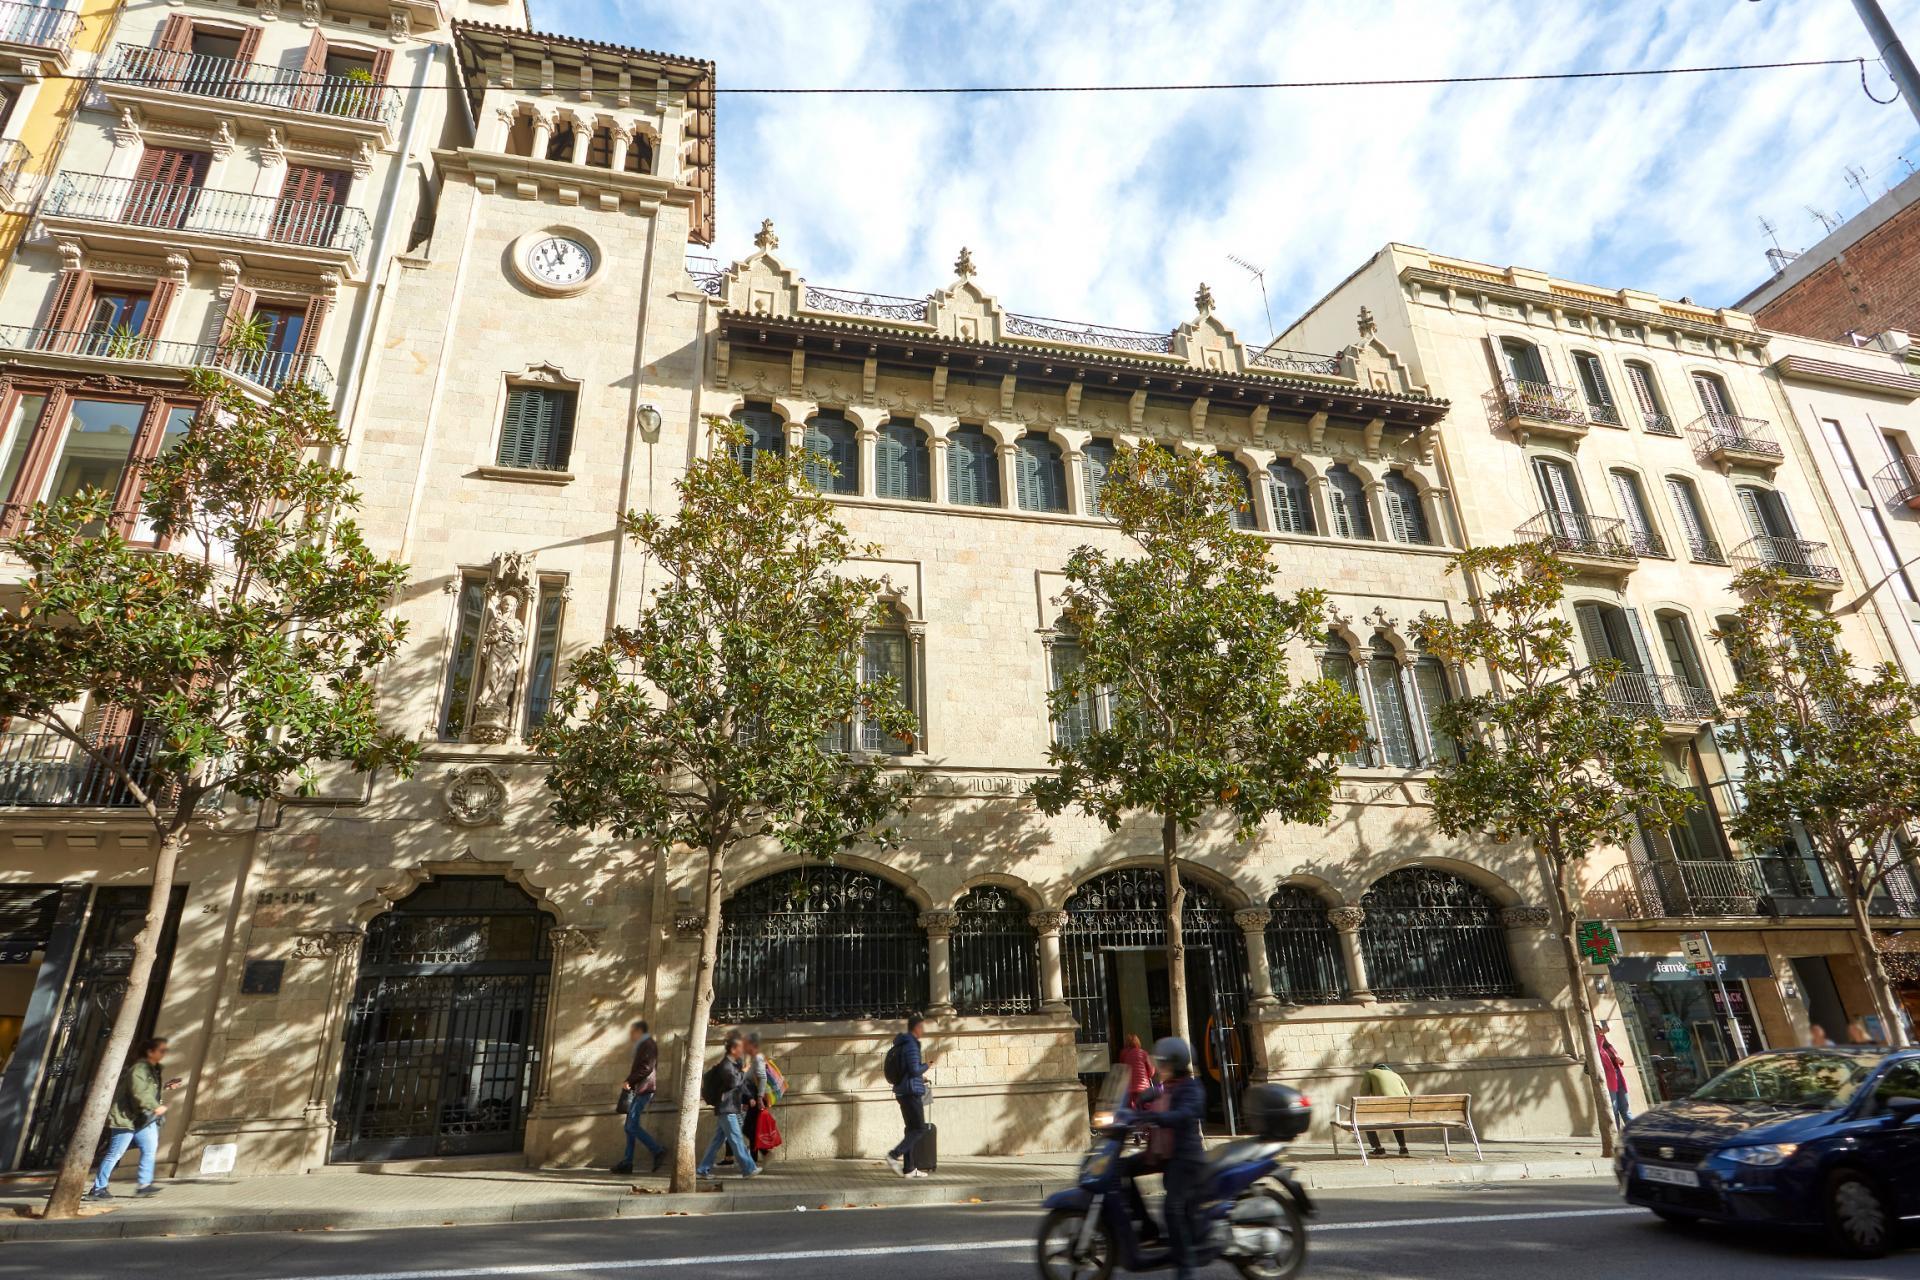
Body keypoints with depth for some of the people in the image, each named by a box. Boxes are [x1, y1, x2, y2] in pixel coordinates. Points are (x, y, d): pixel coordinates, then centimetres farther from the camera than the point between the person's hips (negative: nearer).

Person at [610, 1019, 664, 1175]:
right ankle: (627, 1163, 10)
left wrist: (629, 1081, -17)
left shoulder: (648, 1044, -10)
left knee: (632, 1126, -13)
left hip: (643, 1090, -10)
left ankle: (658, 1151, -8)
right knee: (630, 1127, 8)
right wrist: (629, 1082, 12)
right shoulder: (641, 1045, 22)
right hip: (636, 1090, 10)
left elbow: (647, 1068, -20)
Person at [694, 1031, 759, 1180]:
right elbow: (733, 1081, -27)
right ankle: (749, 1169, -2)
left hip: (729, 1109, 10)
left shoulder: (734, 1064, 17)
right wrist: (743, 1072, -12)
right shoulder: (726, 1065, -15)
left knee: (718, 1140, 12)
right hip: (726, 1109, -10)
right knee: (737, 1140, -5)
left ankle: (702, 1170, 16)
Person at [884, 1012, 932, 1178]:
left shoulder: (902, 1043, 15)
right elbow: (914, 1070, -20)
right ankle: (894, 1155, -10)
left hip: (903, 1091, 9)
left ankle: (908, 1169, 9)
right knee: (919, 1128, -5)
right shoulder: (911, 1044, -15)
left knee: (911, 1129, 10)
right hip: (911, 1091, -9)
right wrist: (926, 1066, -3)